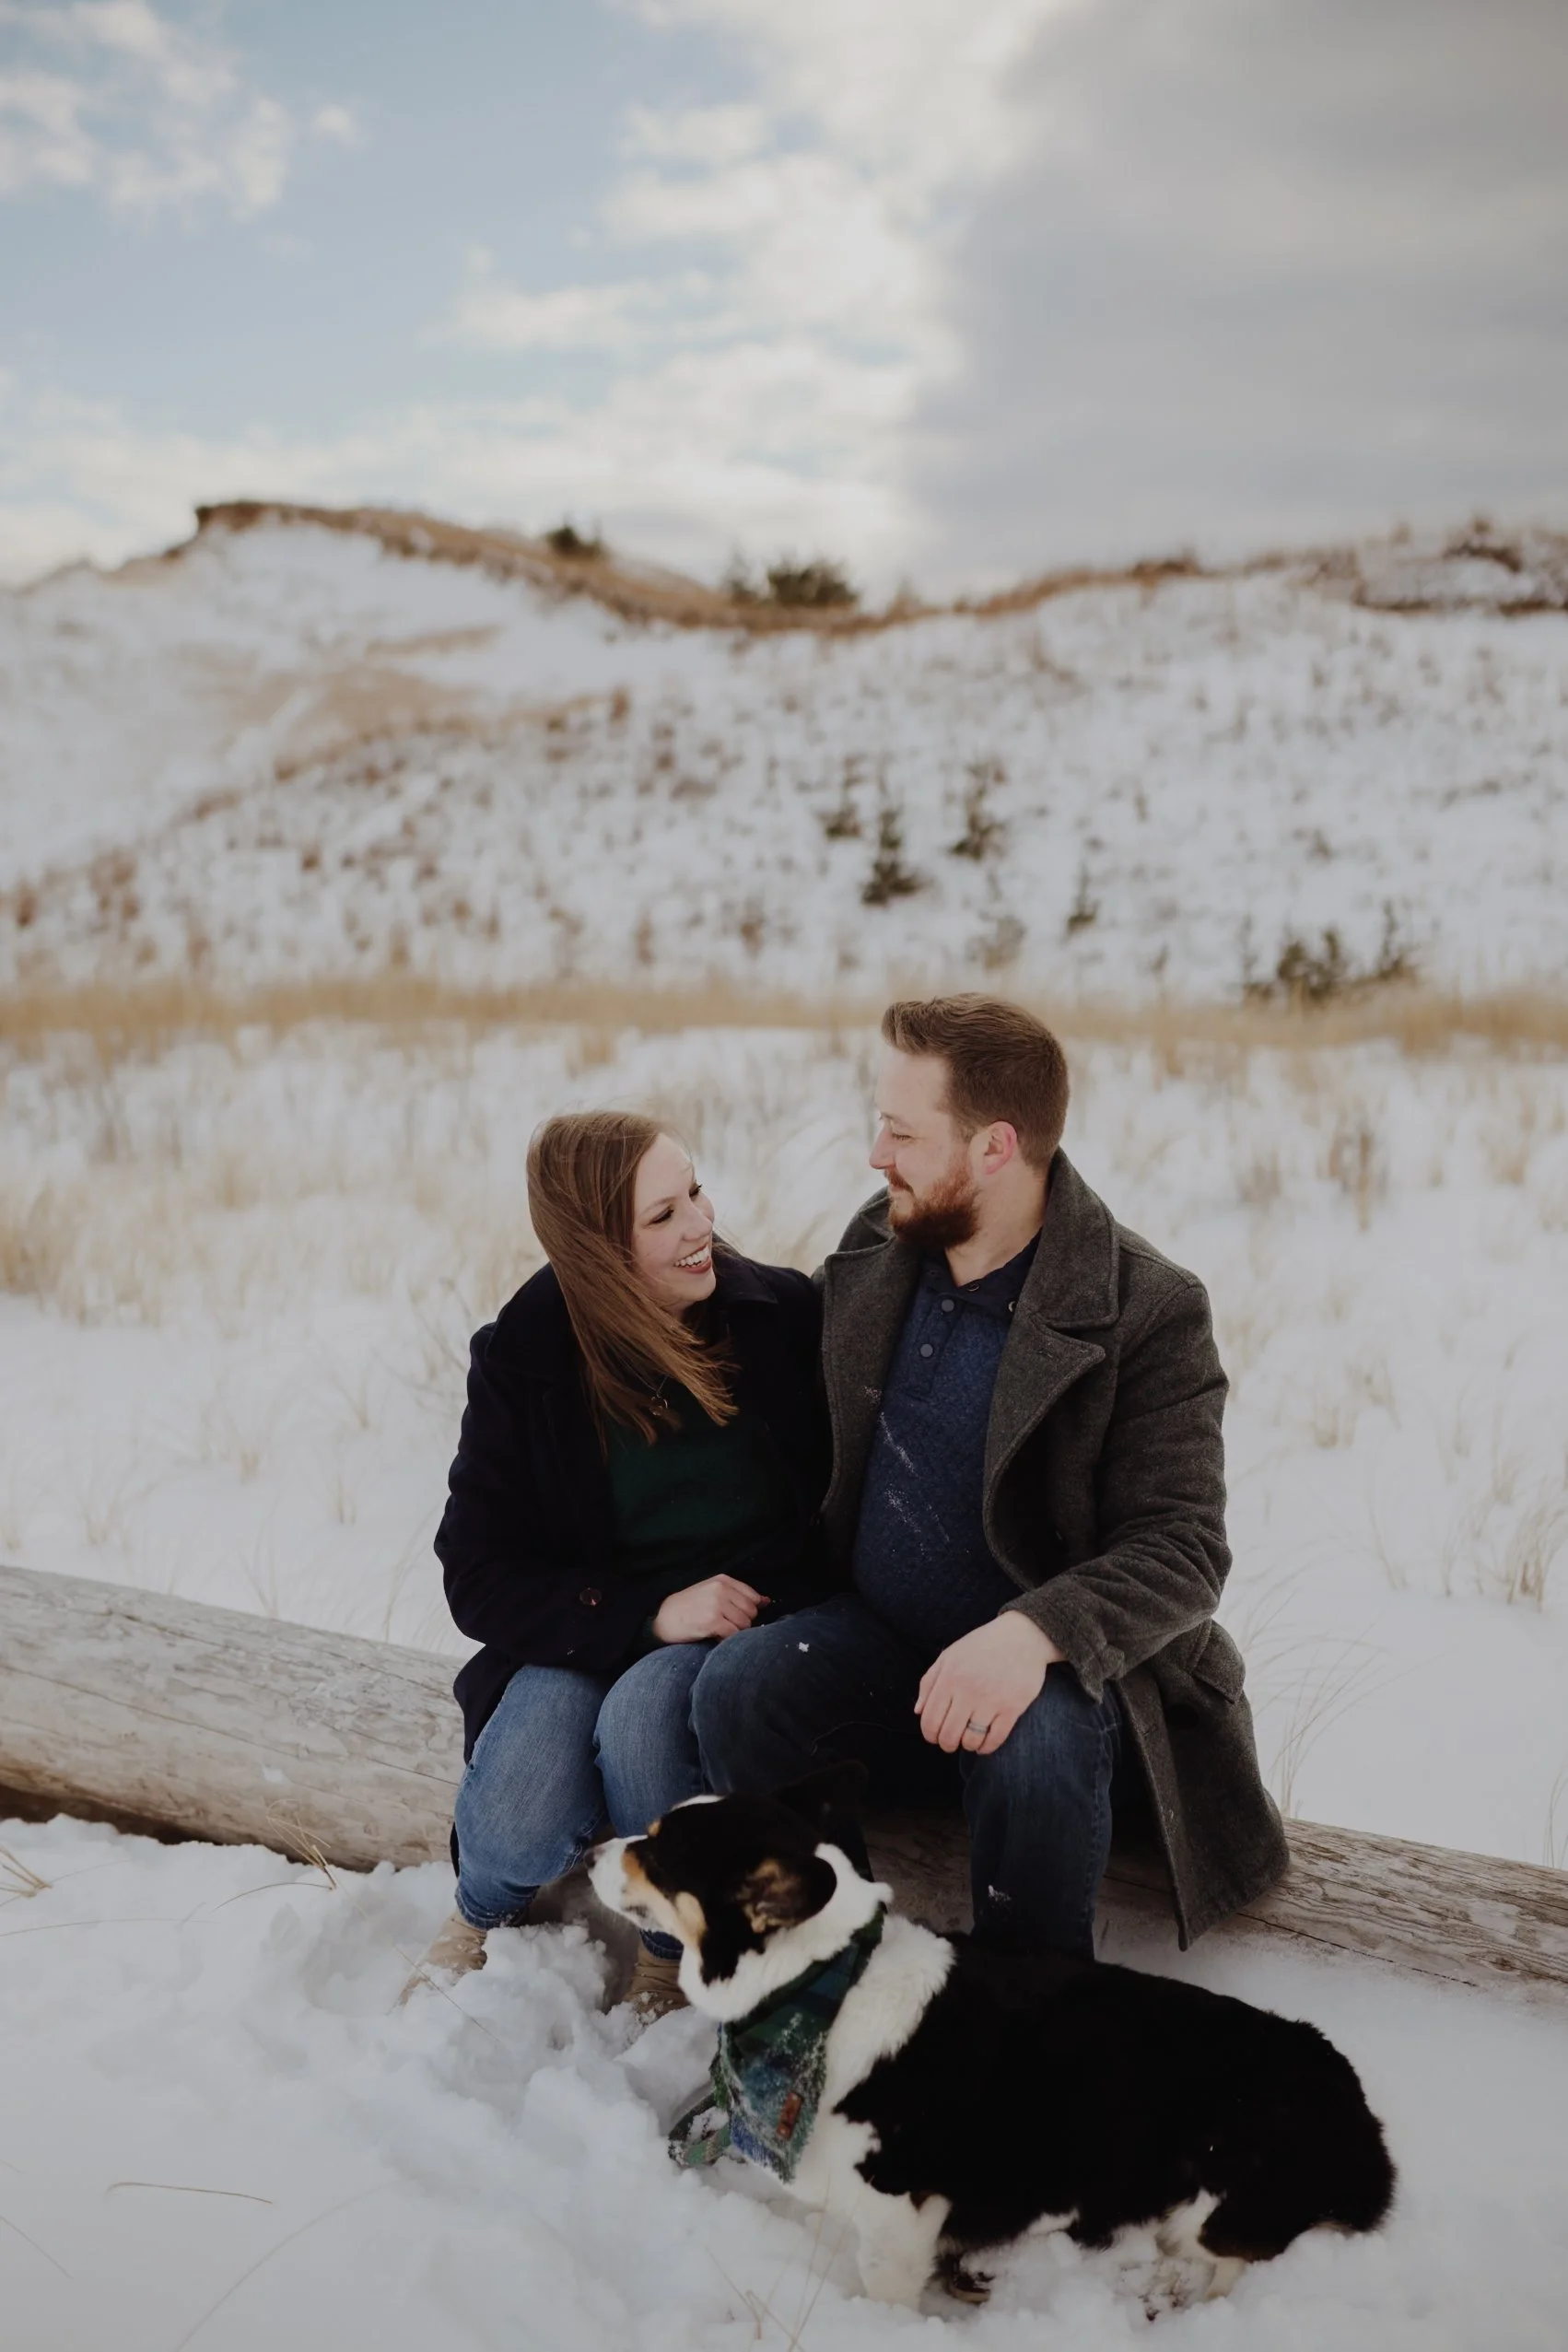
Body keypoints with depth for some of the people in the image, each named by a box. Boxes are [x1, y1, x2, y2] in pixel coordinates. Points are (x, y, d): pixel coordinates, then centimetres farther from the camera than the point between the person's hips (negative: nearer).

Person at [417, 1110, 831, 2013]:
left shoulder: (786, 1313, -6)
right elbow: (478, 1575, -6)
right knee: (518, 1830, -26)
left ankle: (672, 1955, -4)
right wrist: (646, 1614, -20)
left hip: (751, 1630, -1)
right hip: (582, 1637, 1)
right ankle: (482, 1915, 15)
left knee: (644, 1709, -34)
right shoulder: (525, 1358, -5)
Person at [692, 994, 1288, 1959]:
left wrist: (1033, 1632, -38)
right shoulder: (873, 1249, 2)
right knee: (736, 1687, -23)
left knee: (1033, 1756, -35)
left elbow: (1182, 1550, -20)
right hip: (876, 1635, 5)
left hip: (1054, 1654, -4)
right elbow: (821, 1437, 16)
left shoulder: (1150, 1311, -16)